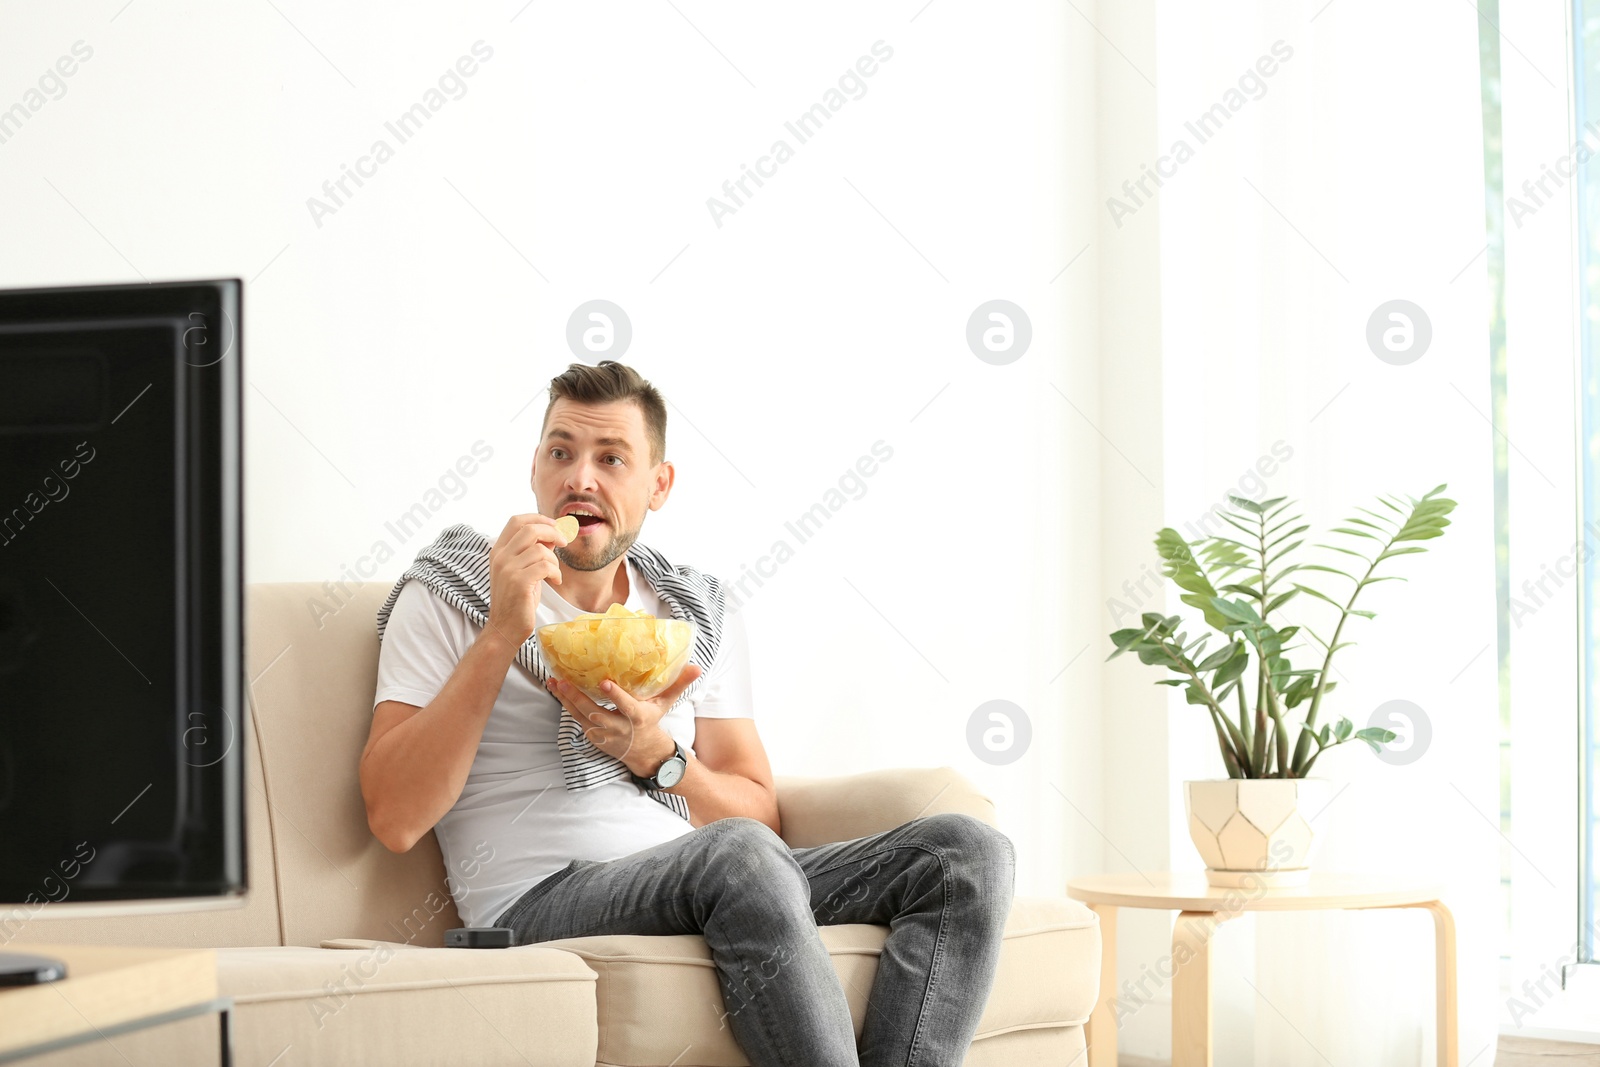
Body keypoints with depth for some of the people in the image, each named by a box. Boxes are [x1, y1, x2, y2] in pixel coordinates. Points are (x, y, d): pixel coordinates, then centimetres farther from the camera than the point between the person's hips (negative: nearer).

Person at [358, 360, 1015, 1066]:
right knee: (736, 854, -37)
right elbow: (395, 818, -6)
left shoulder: (701, 616, 20)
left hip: (709, 890, 6)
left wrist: (652, 755, -6)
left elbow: (761, 815, 14)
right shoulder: (447, 597, 7)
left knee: (966, 850, -16)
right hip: (544, 899, -5)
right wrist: (503, 634, -12)